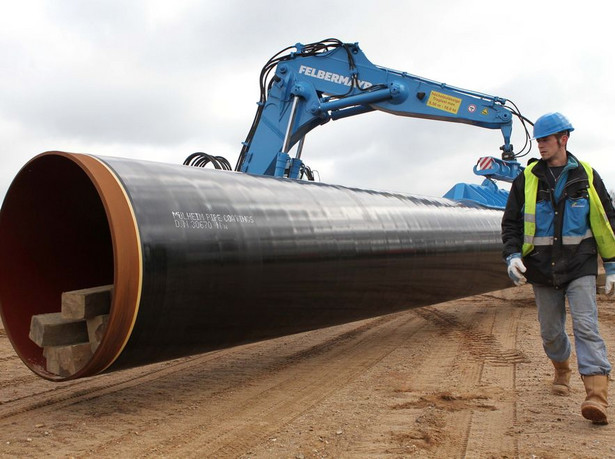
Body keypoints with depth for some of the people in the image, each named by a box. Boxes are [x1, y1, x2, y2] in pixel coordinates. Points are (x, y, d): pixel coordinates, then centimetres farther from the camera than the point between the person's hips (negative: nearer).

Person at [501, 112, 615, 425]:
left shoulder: (586, 176, 2)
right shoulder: (527, 179, 4)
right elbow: (511, 222, 6)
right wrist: (512, 255, -9)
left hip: (580, 268, -2)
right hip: (542, 269, 2)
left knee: (586, 327, -13)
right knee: (550, 331, 12)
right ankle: (562, 369, 40)